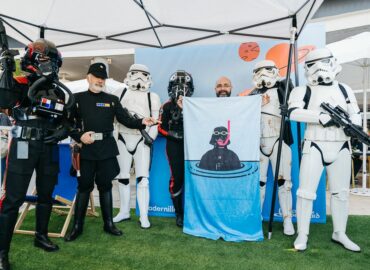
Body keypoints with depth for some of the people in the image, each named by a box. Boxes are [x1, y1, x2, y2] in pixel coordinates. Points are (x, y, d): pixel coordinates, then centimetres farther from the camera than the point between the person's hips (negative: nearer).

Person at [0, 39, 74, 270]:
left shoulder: (61, 91, 11)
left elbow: (65, 119, 15)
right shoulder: (21, 84, -4)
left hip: (49, 147, 6)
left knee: (46, 194, 15)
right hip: (24, 145, -5)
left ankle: (41, 236, 34)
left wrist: (63, 130, -5)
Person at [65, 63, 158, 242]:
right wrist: (79, 136, -12)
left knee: (105, 185, 9)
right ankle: (77, 227, 17)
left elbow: (126, 119, 4)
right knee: (84, 186, 4)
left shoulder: (112, 100, 11)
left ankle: (108, 224, 20)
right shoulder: (78, 98, 6)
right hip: (86, 149, -1)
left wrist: (142, 122, -12)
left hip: (107, 148, 2)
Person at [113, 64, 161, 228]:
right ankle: (124, 211, 24)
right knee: (123, 177, 10)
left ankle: (144, 216, 1)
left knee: (142, 179, -7)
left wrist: (151, 137, -10)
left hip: (142, 140, -2)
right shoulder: (121, 93, 13)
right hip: (123, 138, 3)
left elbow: (155, 121, 3)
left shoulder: (153, 97, 8)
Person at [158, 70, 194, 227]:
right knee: (177, 178, -4)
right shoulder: (167, 107, 6)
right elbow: (161, 128, 3)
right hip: (174, 145, -1)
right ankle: (179, 214, 11)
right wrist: (176, 134, -11)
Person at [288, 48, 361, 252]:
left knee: (341, 192, 11)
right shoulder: (303, 90, 0)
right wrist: (321, 116, -25)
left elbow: (356, 114, 10)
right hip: (315, 147, -3)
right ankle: (302, 234, 9)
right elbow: (294, 112, -16)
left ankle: (339, 233, 26)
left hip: (341, 148, 4)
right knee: (306, 191, -4)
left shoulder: (344, 90, 11)